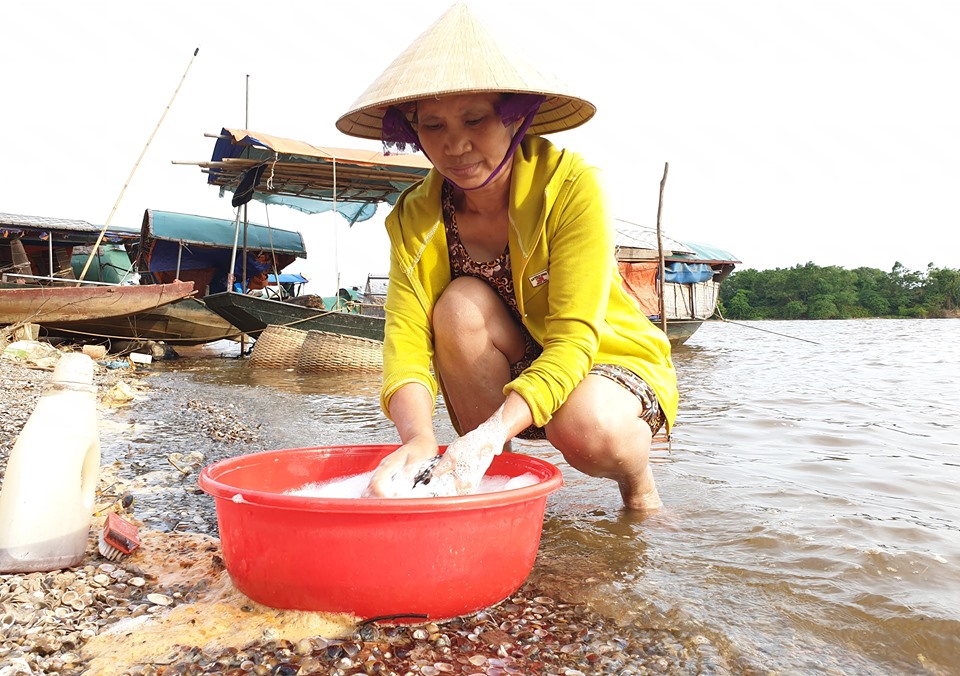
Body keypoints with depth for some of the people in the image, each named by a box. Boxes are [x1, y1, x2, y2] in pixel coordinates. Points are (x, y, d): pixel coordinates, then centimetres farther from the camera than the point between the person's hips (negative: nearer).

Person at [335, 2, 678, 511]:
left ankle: (639, 487, 0)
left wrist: (492, 432, -45)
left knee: (585, 425, -37)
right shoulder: (414, 217, -11)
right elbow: (405, 338, -23)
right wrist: (418, 438, -43)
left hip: (612, 360, -3)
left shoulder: (572, 186, -23)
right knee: (461, 304, -27)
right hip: (515, 374, 4)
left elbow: (573, 339, -30)